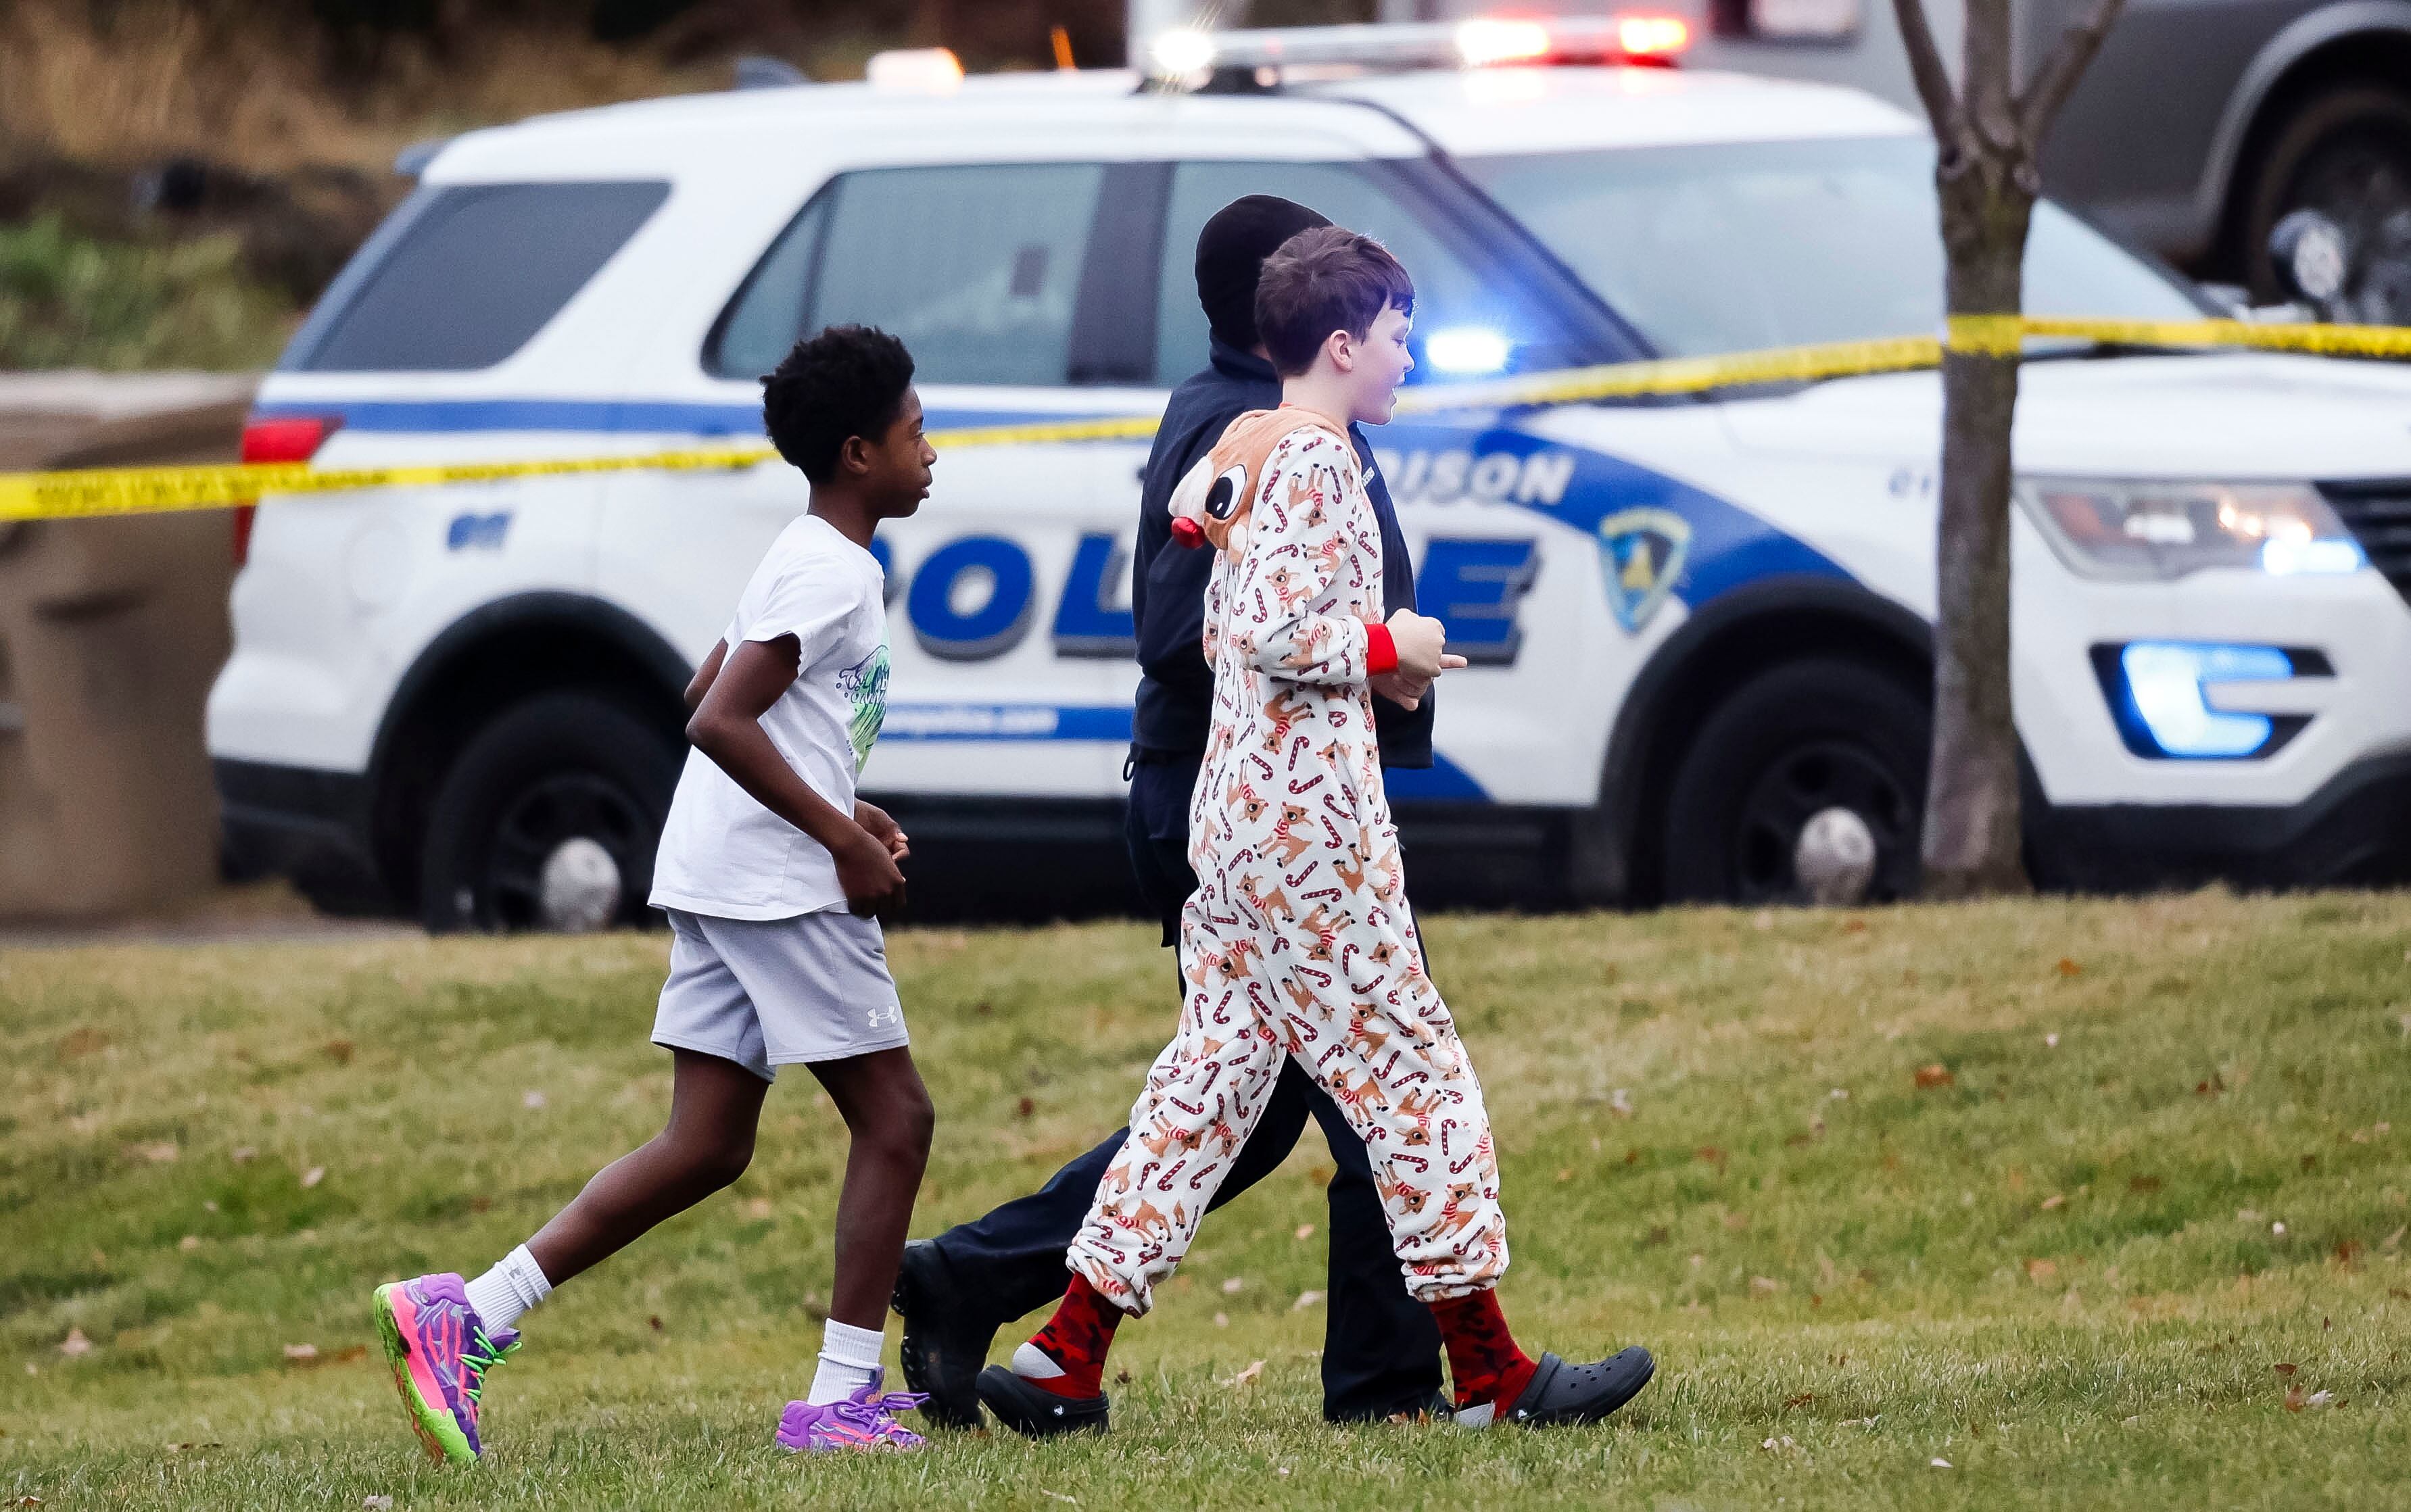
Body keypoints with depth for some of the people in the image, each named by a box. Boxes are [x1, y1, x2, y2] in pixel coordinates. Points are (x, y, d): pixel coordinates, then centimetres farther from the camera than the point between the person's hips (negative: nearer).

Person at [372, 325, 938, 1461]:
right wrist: (843, 837, -18)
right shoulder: (834, 572, -13)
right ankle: (840, 1399, -1)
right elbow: (720, 722, -22)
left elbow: (711, 697, 29)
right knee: (893, 1116, -2)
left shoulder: (801, 560, 19)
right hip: (781, 886, -10)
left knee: (707, 1148, 7)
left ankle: (466, 1318, -1)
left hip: (719, 889, 10)